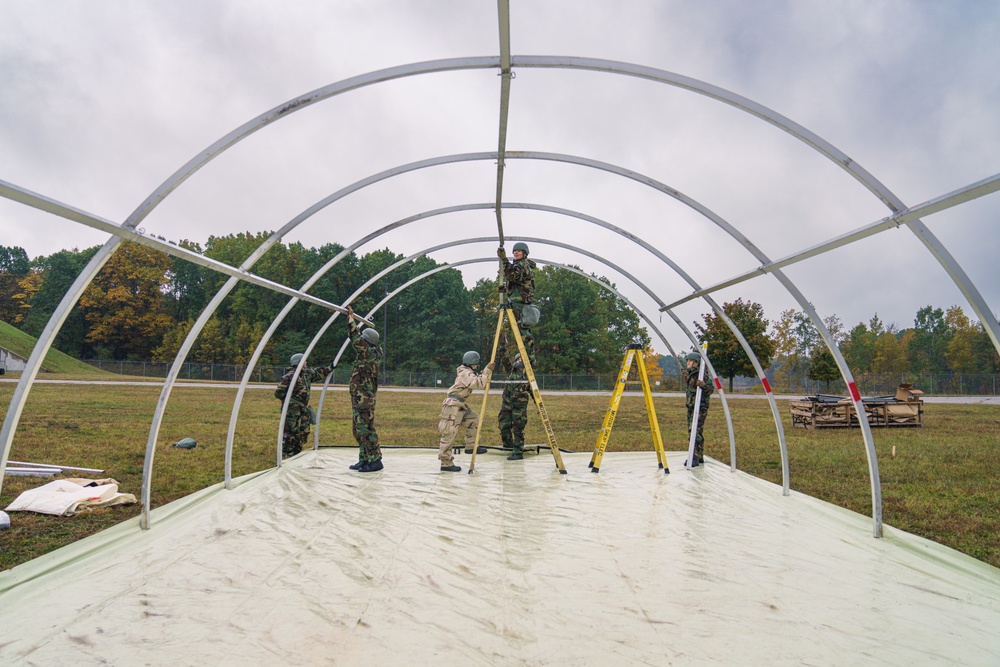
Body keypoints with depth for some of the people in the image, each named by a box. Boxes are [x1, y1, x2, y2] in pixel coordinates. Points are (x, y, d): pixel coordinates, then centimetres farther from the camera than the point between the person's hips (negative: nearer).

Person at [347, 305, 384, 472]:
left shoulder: (370, 353, -15)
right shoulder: (368, 354, 11)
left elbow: (356, 338, -24)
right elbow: (357, 337, 27)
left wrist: (351, 318, -15)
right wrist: (351, 319, 29)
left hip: (364, 400, -10)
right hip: (359, 398, 10)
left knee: (365, 430, -8)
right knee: (358, 430, 14)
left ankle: (375, 460, -4)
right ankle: (364, 460, 21)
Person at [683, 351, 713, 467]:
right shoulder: (688, 374, 10)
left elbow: (709, 391, -20)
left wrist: (703, 385, -34)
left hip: (700, 408, -9)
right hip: (691, 407, 9)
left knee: (694, 432, -13)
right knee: (692, 432, 13)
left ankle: (695, 459, -10)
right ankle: (699, 457, 22)